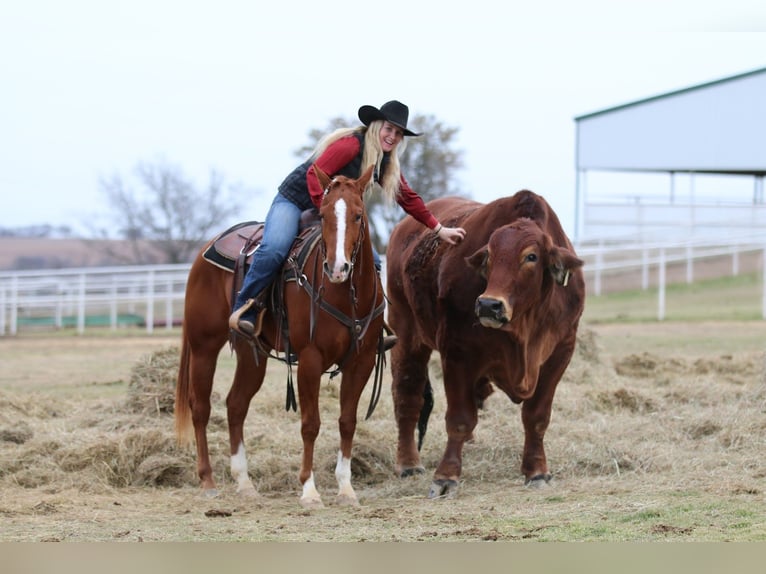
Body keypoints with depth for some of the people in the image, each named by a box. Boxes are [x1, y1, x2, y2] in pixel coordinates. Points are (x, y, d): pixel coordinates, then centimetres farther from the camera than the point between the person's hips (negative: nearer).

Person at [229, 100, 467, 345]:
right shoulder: (351, 144, -19)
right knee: (274, 249, -33)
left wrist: (439, 229, 10)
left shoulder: (386, 163, 6)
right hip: (294, 201, -8)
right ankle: (244, 309, -23)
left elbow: (408, 198, 12)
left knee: (371, 261, -1)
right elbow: (315, 174, -27)